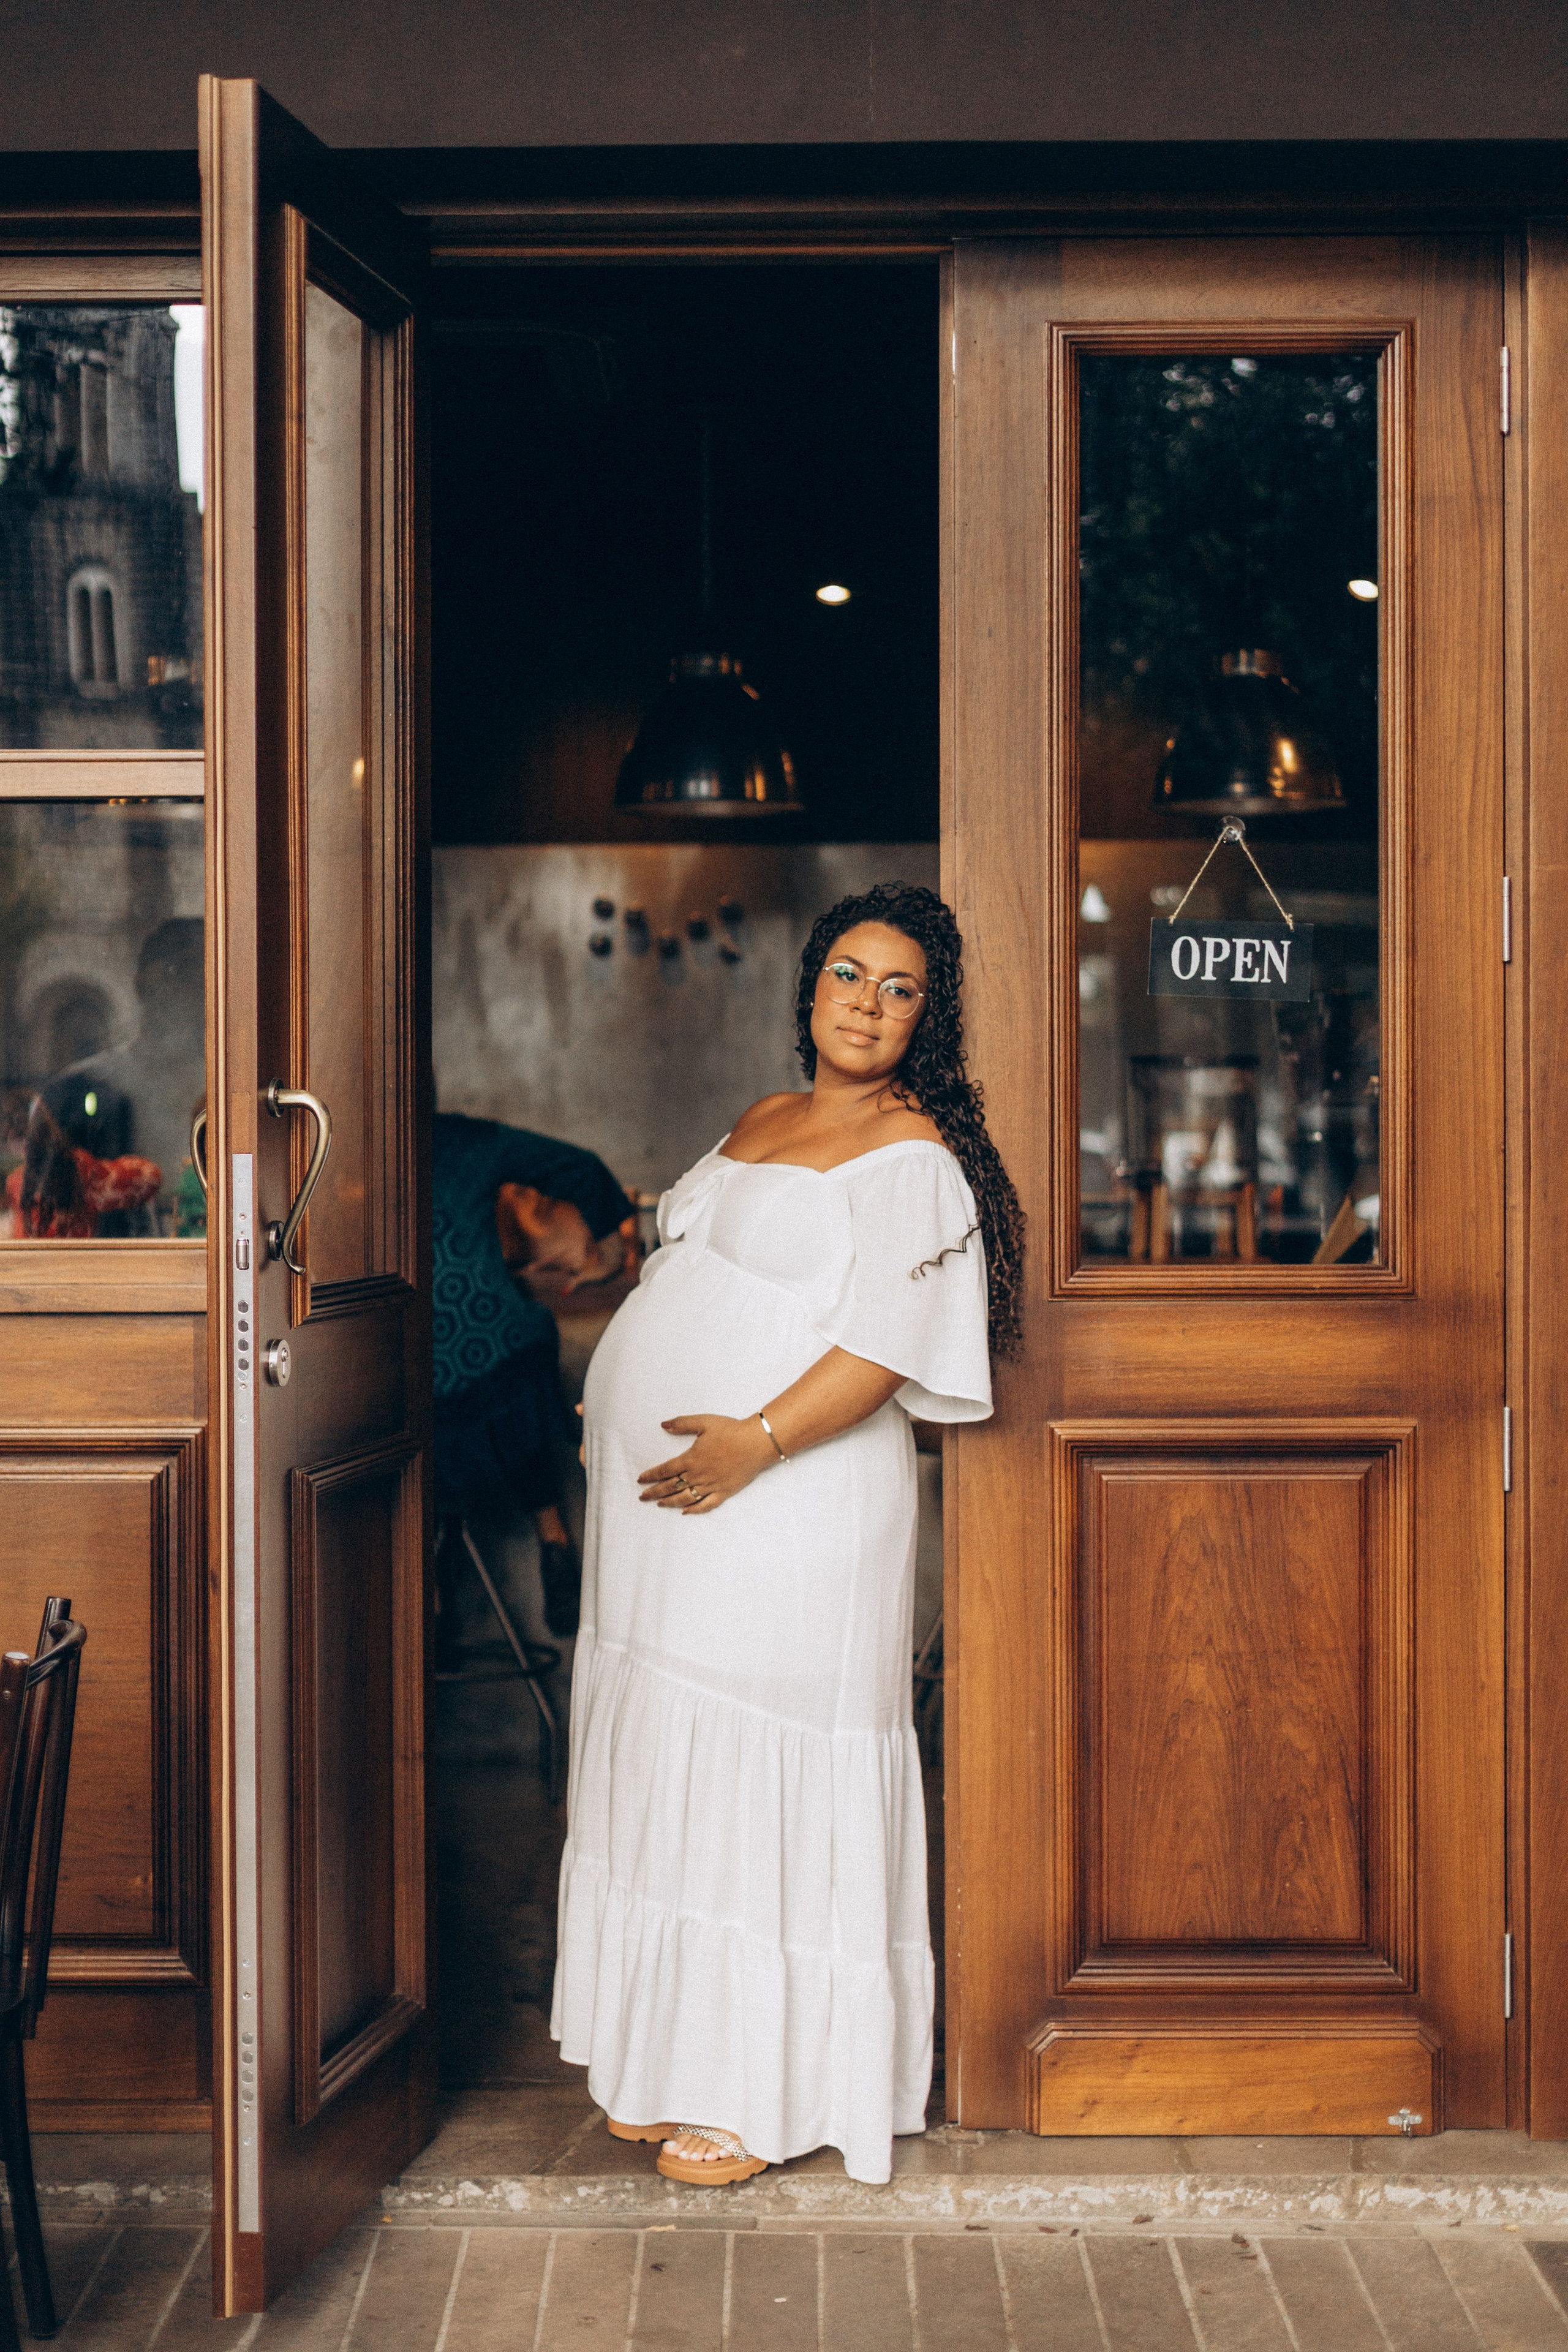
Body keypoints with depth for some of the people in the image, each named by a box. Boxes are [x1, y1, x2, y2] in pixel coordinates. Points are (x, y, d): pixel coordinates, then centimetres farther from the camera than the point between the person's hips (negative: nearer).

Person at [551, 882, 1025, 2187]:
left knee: (759, 1783, -4)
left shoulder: (913, 1154, -8)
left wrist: (756, 1439, -26)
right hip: (670, 1502, 8)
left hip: (791, 1512, -8)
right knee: (670, 1774, 12)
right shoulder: (763, 1123, 18)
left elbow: (887, 1341, -19)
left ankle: (761, 2094, 8)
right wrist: (618, 1415, 17)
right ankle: (674, 2066, 23)